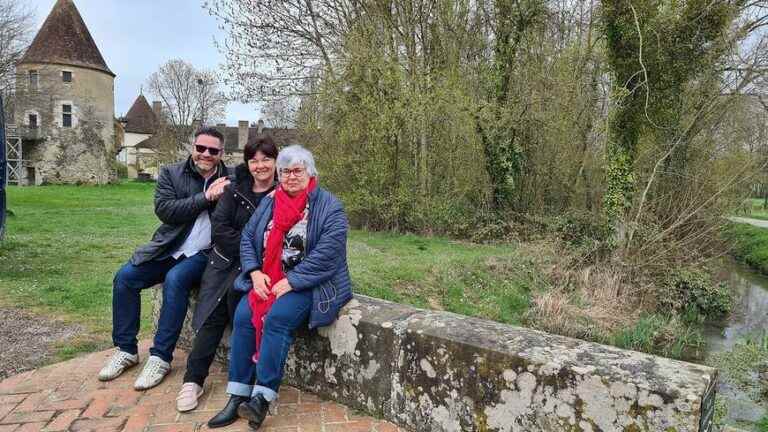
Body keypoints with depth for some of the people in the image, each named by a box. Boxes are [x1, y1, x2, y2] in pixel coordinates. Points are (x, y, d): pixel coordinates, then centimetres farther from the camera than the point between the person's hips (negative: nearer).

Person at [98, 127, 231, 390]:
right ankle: (126, 350, 7)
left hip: (202, 253, -3)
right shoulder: (171, 173, 3)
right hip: (169, 248, 4)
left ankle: (161, 357, -15)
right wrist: (205, 197, -18)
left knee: (175, 279, -29)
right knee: (124, 277, -12)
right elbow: (164, 211, -12)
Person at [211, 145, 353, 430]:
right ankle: (237, 395, -12)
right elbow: (247, 238, 11)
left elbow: (326, 254, -17)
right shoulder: (269, 201, 12)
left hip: (308, 283, -5)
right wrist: (255, 273, -6)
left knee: (277, 318, -29)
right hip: (266, 278, 5)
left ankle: (263, 396, -21)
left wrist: (290, 282, -19)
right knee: (243, 316, -19)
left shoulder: (329, 207, -7)